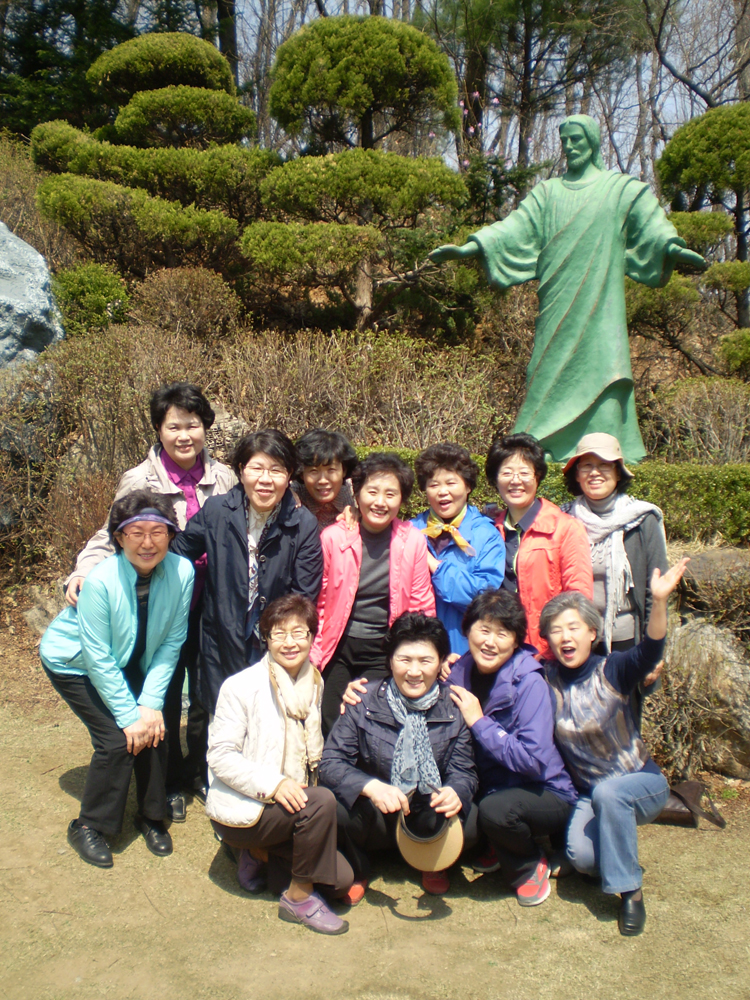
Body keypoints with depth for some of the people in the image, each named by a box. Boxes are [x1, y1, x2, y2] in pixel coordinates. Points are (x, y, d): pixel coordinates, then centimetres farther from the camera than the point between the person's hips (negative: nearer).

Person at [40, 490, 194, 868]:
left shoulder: (182, 572, -24)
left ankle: (151, 817, 16)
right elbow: (98, 659, -25)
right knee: (117, 739, -13)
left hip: (131, 663, 4)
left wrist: (151, 703, -17)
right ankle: (89, 827, 8)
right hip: (73, 663, -4)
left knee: (152, 728, -8)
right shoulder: (100, 581, -33)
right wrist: (129, 715, -22)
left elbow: (172, 642, -14)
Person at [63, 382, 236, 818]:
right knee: (165, 696, 10)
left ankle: (200, 773, 37)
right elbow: (112, 537, -7)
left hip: (208, 604, 3)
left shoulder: (222, 476, -3)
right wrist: (83, 571, -23)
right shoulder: (140, 480, -11)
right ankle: (169, 783, 31)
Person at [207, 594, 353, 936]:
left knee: (340, 879, -7)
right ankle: (299, 898, -9)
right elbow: (220, 756, -18)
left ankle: (259, 852, 15)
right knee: (323, 801, -29)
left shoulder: (314, 683, 5)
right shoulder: (241, 686, -14)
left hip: (290, 802, 7)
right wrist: (273, 784, -28)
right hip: (241, 810, -7)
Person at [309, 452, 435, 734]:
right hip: (338, 650, 0)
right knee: (331, 730, 3)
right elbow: (317, 602, 3)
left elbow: (421, 608, 3)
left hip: (384, 654, 0)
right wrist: (313, 656, -1)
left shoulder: (413, 541, -4)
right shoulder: (332, 537, -5)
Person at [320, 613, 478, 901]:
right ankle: (356, 869, 5)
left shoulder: (454, 707, -6)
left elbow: (464, 770, -8)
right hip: (374, 818, -1)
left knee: (471, 823, -28)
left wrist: (455, 791, -33)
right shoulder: (365, 702, -10)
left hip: (430, 819, 2)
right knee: (339, 808, -32)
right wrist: (370, 786, -34)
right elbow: (331, 762, -14)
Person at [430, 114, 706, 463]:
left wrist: (674, 248, -24)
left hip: (598, 300, -2)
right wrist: (467, 248, -5)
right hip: (557, 300, 3)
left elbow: (650, 223, -3)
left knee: (599, 363, -10)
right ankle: (538, 446, 2)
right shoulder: (548, 192, 18)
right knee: (552, 367, -1)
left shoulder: (621, 189, 10)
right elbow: (515, 228, 9)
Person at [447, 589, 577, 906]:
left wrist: (479, 722, -25)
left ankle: (531, 866, 1)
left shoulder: (529, 684, -21)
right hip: (490, 789, 5)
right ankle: (497, 847, 10)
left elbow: (534, 761, -28)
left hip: (546, 795, -5)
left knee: (495, 808, -33)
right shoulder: (460, 673, -5)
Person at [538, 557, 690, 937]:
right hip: (588, 795, 3)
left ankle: (630, 891, -17)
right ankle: (620, 841, 14)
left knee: (608, 792, -36)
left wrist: (659, 602, -51)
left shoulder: (611, 671, -15)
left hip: (641, 782, -3)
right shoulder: (546, 679, -7)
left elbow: (649, 652, -34)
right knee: (581, 856, -24)